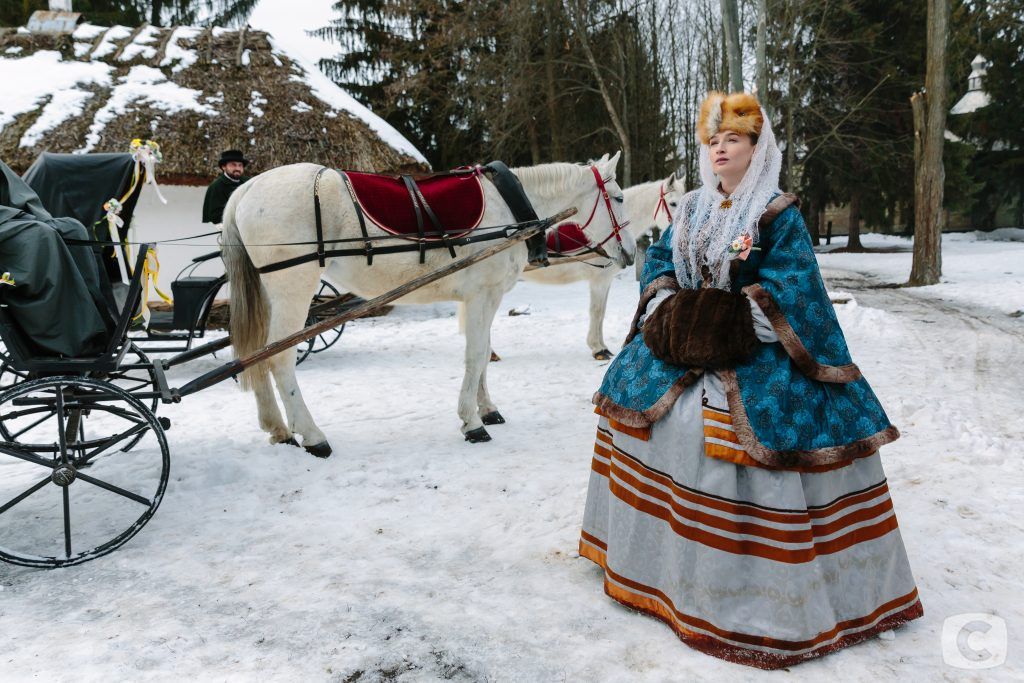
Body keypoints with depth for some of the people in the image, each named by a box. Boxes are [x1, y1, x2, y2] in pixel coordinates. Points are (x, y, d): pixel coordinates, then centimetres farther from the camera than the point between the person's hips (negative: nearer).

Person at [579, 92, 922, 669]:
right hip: (685, 336, 7)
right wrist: (665, 307, -7)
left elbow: (792, 283, -14)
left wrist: (736, 319, -21)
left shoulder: (778, 212, -6)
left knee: (747, 438, -16)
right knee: (639, 402, 8)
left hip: (753, 347, -6)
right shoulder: (691, 208, 12)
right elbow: (660, 260, 11)